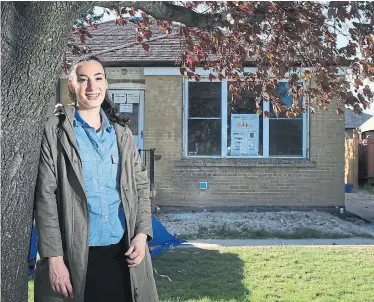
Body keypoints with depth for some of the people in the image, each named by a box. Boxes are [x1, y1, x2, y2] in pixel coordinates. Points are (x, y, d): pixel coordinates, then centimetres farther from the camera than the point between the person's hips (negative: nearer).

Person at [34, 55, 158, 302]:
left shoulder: (121, 132, 11)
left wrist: (142, 233, -2)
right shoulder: (56, 130, -2)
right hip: (75, 256, -3)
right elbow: (45, 195, -6)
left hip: (122, 254, 4)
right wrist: (54, 256, -12)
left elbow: (141, 185, 12)